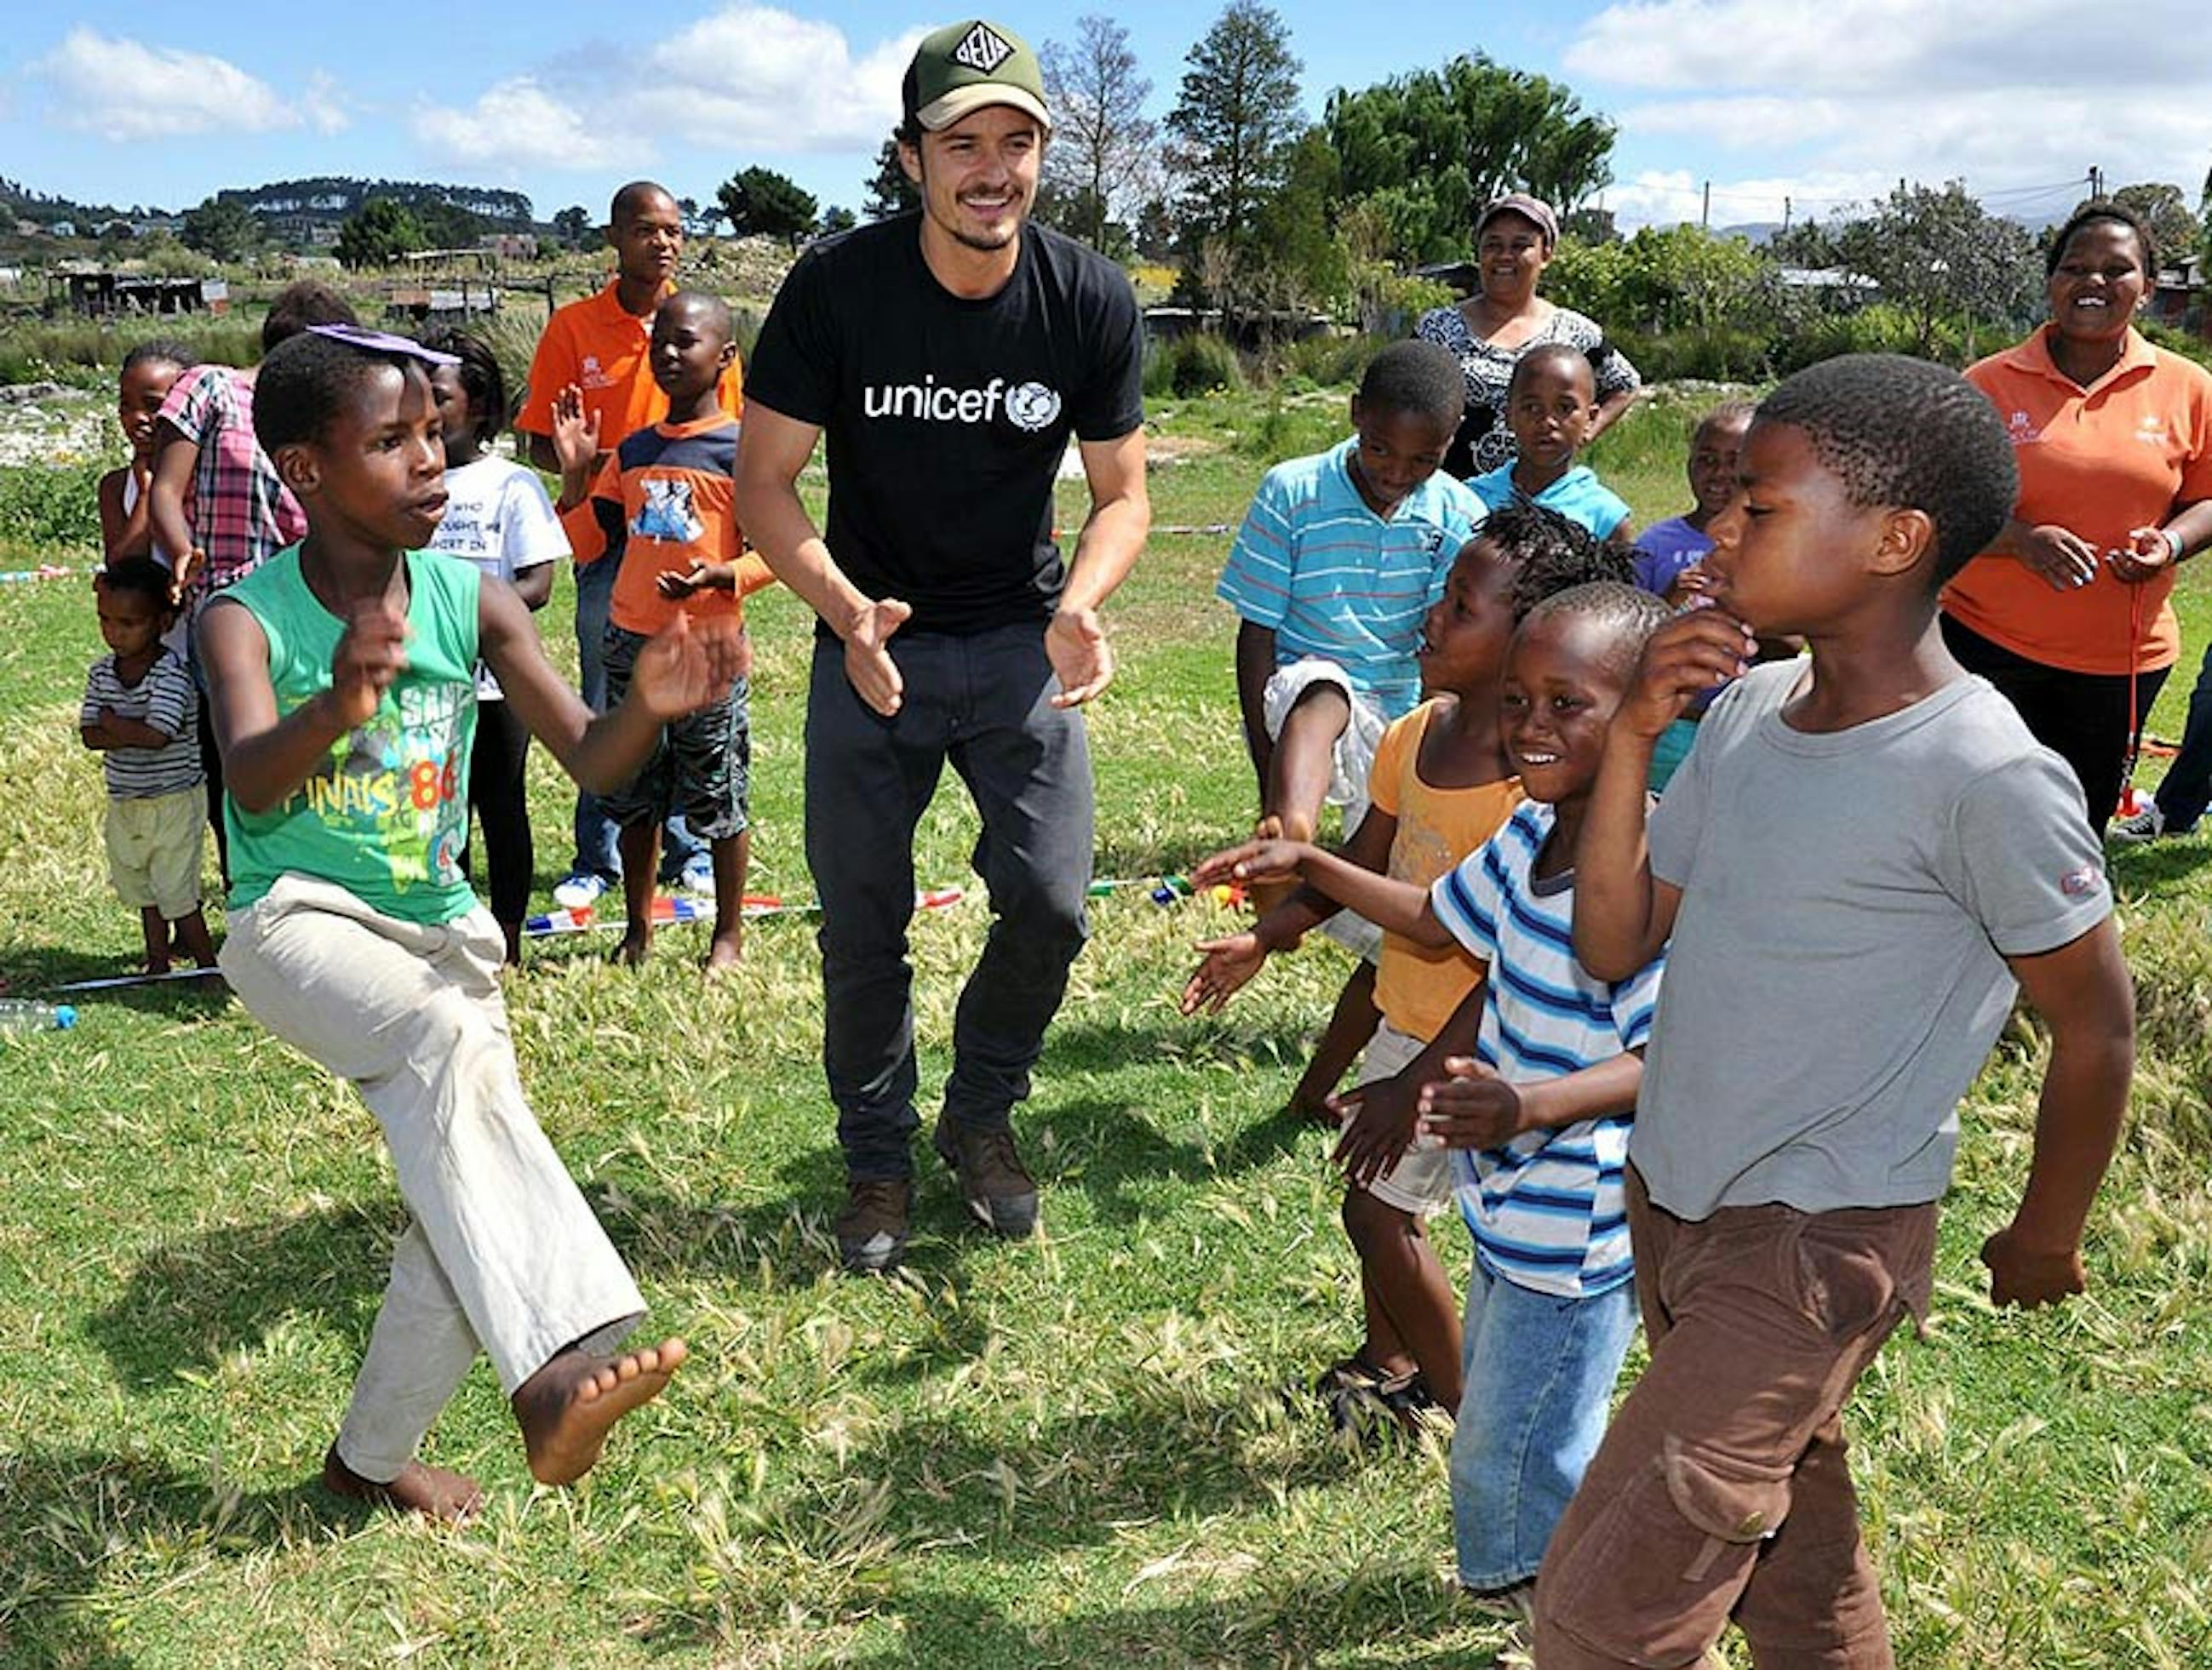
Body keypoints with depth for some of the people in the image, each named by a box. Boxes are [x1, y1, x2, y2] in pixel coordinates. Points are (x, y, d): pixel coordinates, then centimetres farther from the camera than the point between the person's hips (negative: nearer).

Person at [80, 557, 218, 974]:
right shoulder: (101, 673, 3)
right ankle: (158, 964, 30)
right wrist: (135, 732, -20)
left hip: (174, 802, -7)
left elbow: (157, 735, -28)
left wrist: (111, 721, -13)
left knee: (176, 893, -4)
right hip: (124, 801, 7)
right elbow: (90, 736, -5)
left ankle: (208, 967, 10)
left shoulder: (172, 673, -18)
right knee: (143, 890, 17)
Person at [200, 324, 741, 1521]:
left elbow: (590, 760, -8)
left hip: (438, 929, 4)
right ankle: (553, 1365, -37)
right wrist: (336, 709, -51)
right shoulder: (249, 618, -11)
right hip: (299, 923, -4)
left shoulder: (474, 603, -3)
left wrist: (650, 707, -31)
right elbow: (251, 785, -29)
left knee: (461, 1196, -7)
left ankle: (373, 1455, 18)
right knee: (449, 1032, -35)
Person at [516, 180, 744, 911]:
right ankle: (597, 859, 15)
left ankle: (686, 850, 19)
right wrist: (577, 462, -19)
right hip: (606, 539, -1)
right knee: (605, 706, 4)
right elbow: (538, 442, 4)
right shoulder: (572, 327, 2)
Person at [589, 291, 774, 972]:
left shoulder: (740, 449, -6)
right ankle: (638, 929, 27)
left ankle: (729, 934, 18)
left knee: (718, 800, 5)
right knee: (633, 798, 13)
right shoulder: (633, 451, 10)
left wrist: (722, 575, -27)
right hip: (630, 644, 5)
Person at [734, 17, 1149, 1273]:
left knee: (1052, 903, -4)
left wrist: (1080, 604, -25)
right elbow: (765, 480, -11)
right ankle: (878, 1158, 26)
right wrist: (846, 610, -28)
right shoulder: (838, 286, -16)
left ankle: (984, 1116, 24)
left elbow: (1122, 493, -3)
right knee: (864, 925, 4)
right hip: (873, 636, -1)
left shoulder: (1092, 301, -11)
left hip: (1021, 641, 1)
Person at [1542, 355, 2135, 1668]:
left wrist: (2048, 1238, 3)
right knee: (1788, 1542, 24)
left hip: (1820, 1246, -7)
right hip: (1670, 1199, 7)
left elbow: (2096, 1029, -10)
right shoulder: (1745, 708, -2)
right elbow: (1614, 946, 1)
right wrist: (1632, 739, -12)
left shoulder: (1987, 777, -23)